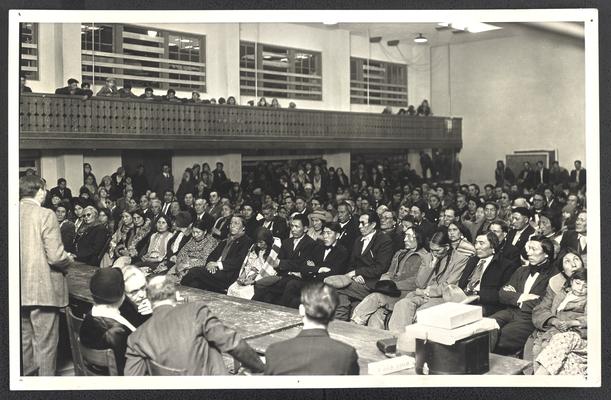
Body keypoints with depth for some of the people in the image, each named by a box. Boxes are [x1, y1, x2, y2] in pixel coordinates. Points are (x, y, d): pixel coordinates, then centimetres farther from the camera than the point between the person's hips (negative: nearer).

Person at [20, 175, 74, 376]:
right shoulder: (46, 215, -16)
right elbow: (56, 257, -20)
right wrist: (69, 259, 1)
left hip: (20, 290, 6)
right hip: (42, 290, -6)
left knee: (24, 339, 20)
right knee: (45, 344, 5)